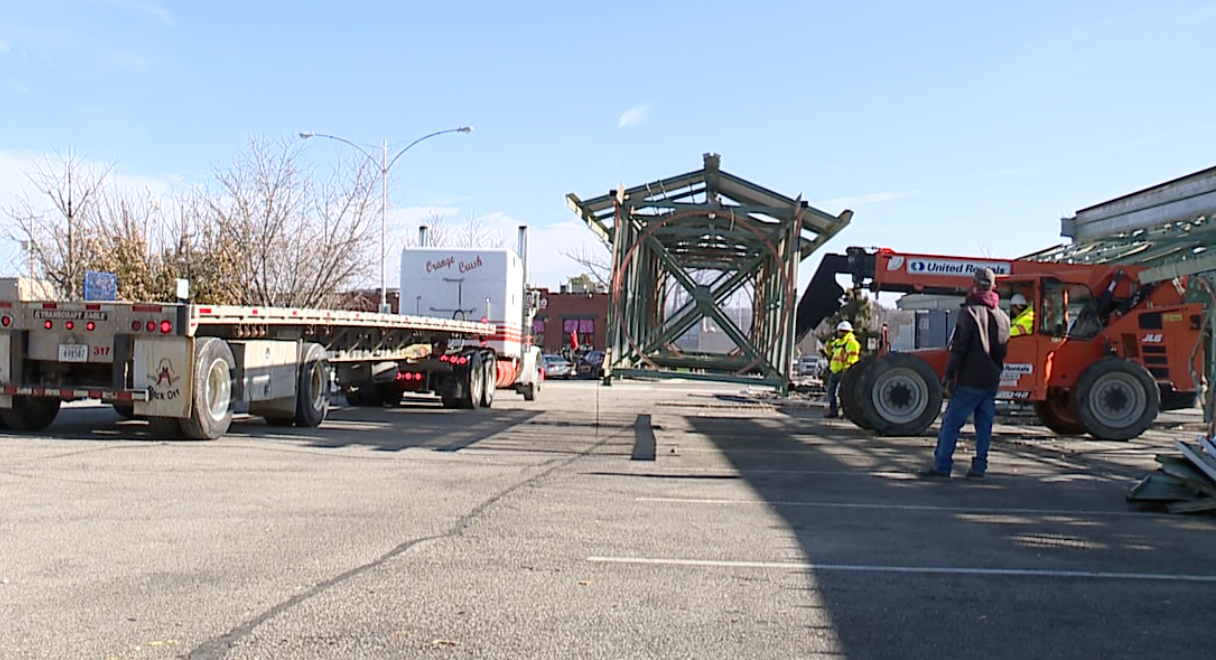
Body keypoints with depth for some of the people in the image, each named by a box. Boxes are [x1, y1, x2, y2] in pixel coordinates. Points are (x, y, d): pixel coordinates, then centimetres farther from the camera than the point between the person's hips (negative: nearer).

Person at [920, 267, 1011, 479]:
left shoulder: (970, 312, -9)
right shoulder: (1002, 316, 12)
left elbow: (958, 347, -13)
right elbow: (1003, 349, 19)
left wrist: (949, 375, -10)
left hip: (970, 380, -6)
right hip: (992, 381, 7)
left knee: (951, 422, -3)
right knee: (984, 425, 9)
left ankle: (942, 466, -4)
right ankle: (979, 467, 10)